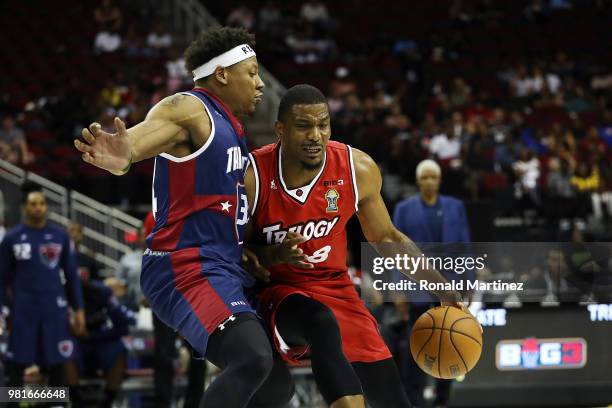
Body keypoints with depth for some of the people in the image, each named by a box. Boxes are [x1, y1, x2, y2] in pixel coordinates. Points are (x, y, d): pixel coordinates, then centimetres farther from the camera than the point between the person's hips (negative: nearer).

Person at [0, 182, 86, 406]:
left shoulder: (59, 236, 3)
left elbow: (71, 275, 9)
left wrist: (78, 309, 5)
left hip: (54, 308, 1)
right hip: (23, 309, -1)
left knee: (59, 363, 1)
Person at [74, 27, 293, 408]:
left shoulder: (231, 126, 20)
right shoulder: (190, 109, -10)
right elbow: (139, 137, -32)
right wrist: (122, 156, -55)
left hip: (225, 271, 10)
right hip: (188, 267, -10)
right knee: (254, 359, -30)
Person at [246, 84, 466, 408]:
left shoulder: (358, 169, -8)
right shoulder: (252, 176, -17)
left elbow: (386, 238, 8)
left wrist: (441, 286, 1)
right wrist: (274, 255, -26)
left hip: (336, 289, 4)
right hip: (277, 292, -4)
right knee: (323, 323, -39)